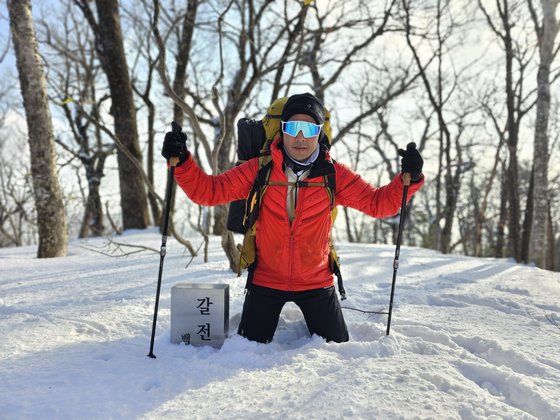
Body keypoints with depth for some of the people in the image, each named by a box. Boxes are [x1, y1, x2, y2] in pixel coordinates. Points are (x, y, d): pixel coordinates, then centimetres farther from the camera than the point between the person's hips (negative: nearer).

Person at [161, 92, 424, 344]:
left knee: (337, 348, 14)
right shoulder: (260, 170, -9)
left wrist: (409, 178, -23)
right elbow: (209, 190, -8)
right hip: (266, 280, 0)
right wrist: (181, 161, -22)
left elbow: (377, 203, -8)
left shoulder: (334, 175, -7)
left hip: (316, 282, 1)